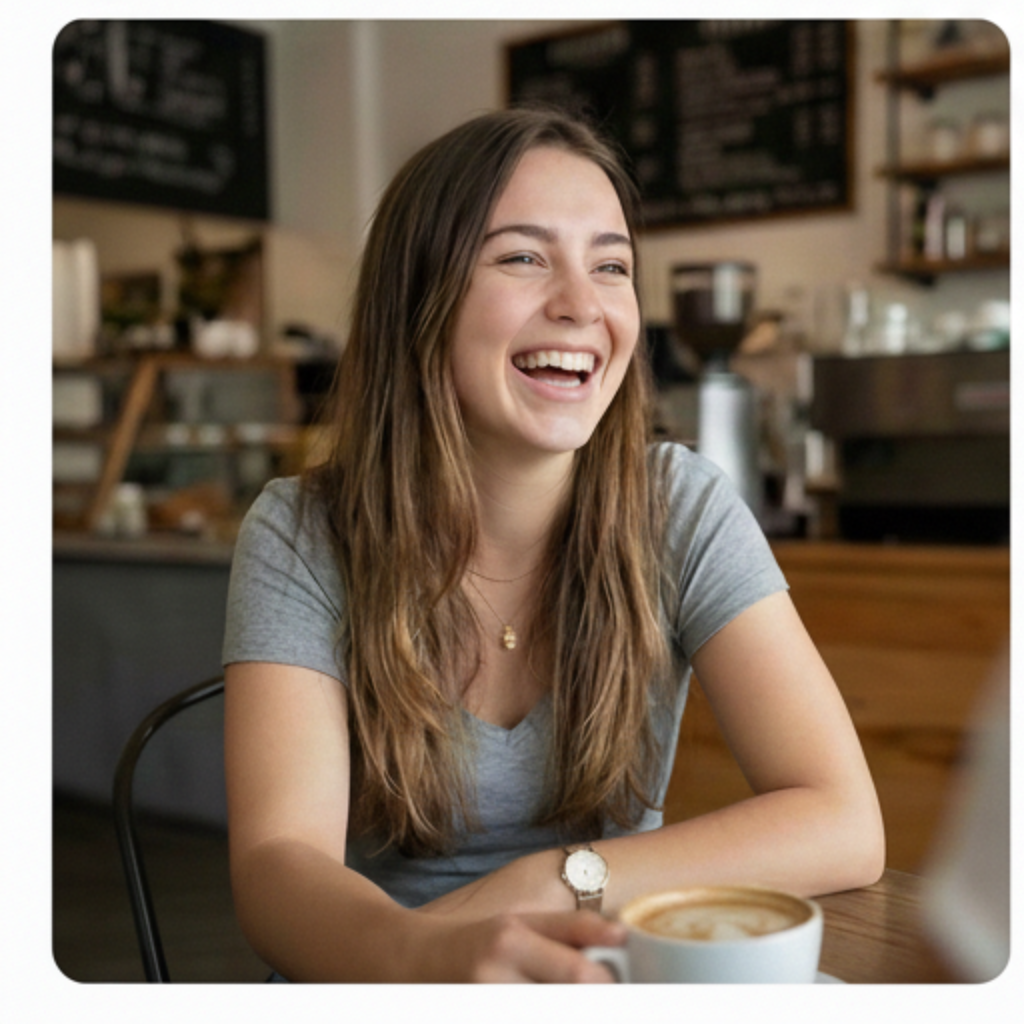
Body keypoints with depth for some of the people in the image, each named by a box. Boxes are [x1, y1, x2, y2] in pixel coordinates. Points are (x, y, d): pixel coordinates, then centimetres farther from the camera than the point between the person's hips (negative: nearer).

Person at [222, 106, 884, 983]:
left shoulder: (682, 510, -8)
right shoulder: (299, 538, -11)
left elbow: (844, 828, -13)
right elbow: (276, 861, -21)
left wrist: (553, 881, -22)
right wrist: (428, 956, -41)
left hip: (621, 972, 2)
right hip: (379, 981, -2)